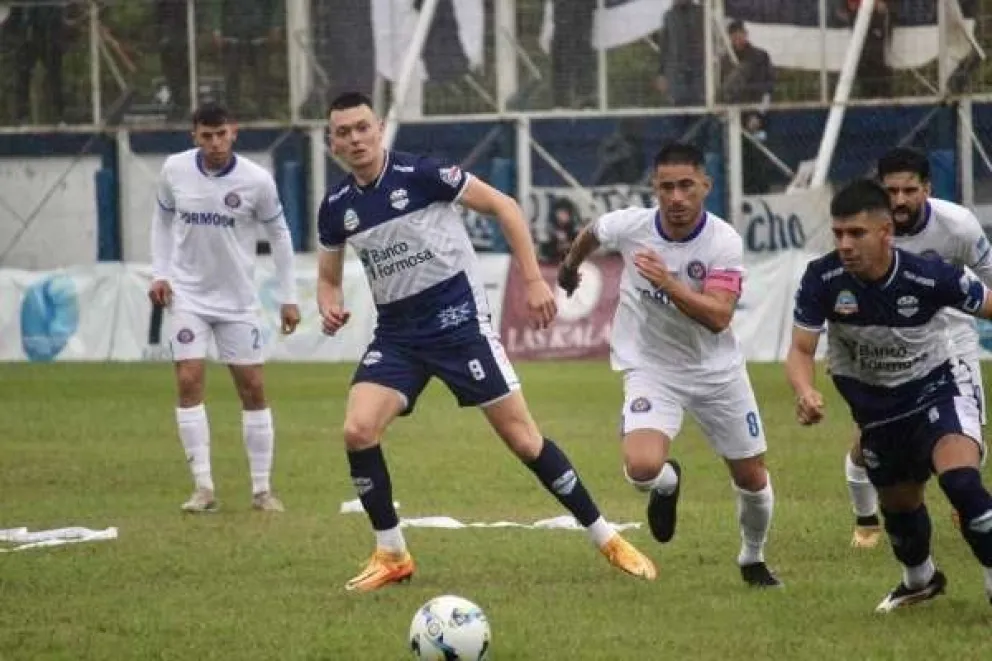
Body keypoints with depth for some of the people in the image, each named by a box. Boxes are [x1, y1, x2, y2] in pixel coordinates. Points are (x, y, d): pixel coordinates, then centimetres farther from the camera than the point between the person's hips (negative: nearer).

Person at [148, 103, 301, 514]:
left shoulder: (257, 181, -13)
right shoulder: (175, 170, -8)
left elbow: (278, 234, 0)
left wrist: (288, 298, 0)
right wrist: (160, 273, 0)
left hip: (238, 299, 0)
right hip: (188, 294, 0)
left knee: (253, 388, 1)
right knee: (189, 381, -12)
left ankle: (262, 488, 10)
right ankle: (203, 487, -10)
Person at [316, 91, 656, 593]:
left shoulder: (420, 174, -12)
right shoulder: (336, 208, 2)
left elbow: (503, 207, -6)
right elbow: (329, 277, 17)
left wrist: (533, 279, -10)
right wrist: (330, 306, -7)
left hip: (457, 318, -4)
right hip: (396, 331, 4)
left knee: (521, 435, -5)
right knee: (357, 430, -16)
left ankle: (606, 539, 7)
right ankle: (391, 556, 0)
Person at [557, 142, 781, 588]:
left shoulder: (724, 242, -20)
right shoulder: (630, 226, -15)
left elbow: (718, 317, -30)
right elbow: (590, 234, 11)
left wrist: (668, 284, -44)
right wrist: (569, 267, 31)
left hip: (717, 369, 0)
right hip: (651, 368, 0)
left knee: (752, 478, 8)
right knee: (642, 467, -25)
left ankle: (753, 560, 40)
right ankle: (667, 484, 15)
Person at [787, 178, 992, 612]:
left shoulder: (929, 277, -28)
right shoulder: (823, 279, -23)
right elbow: (800, 351, -17)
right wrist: (805, 392, -39)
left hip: (936, 387, -3)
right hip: (875, 407, 4)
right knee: (898, 504, 20)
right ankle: (920, 580, 52)